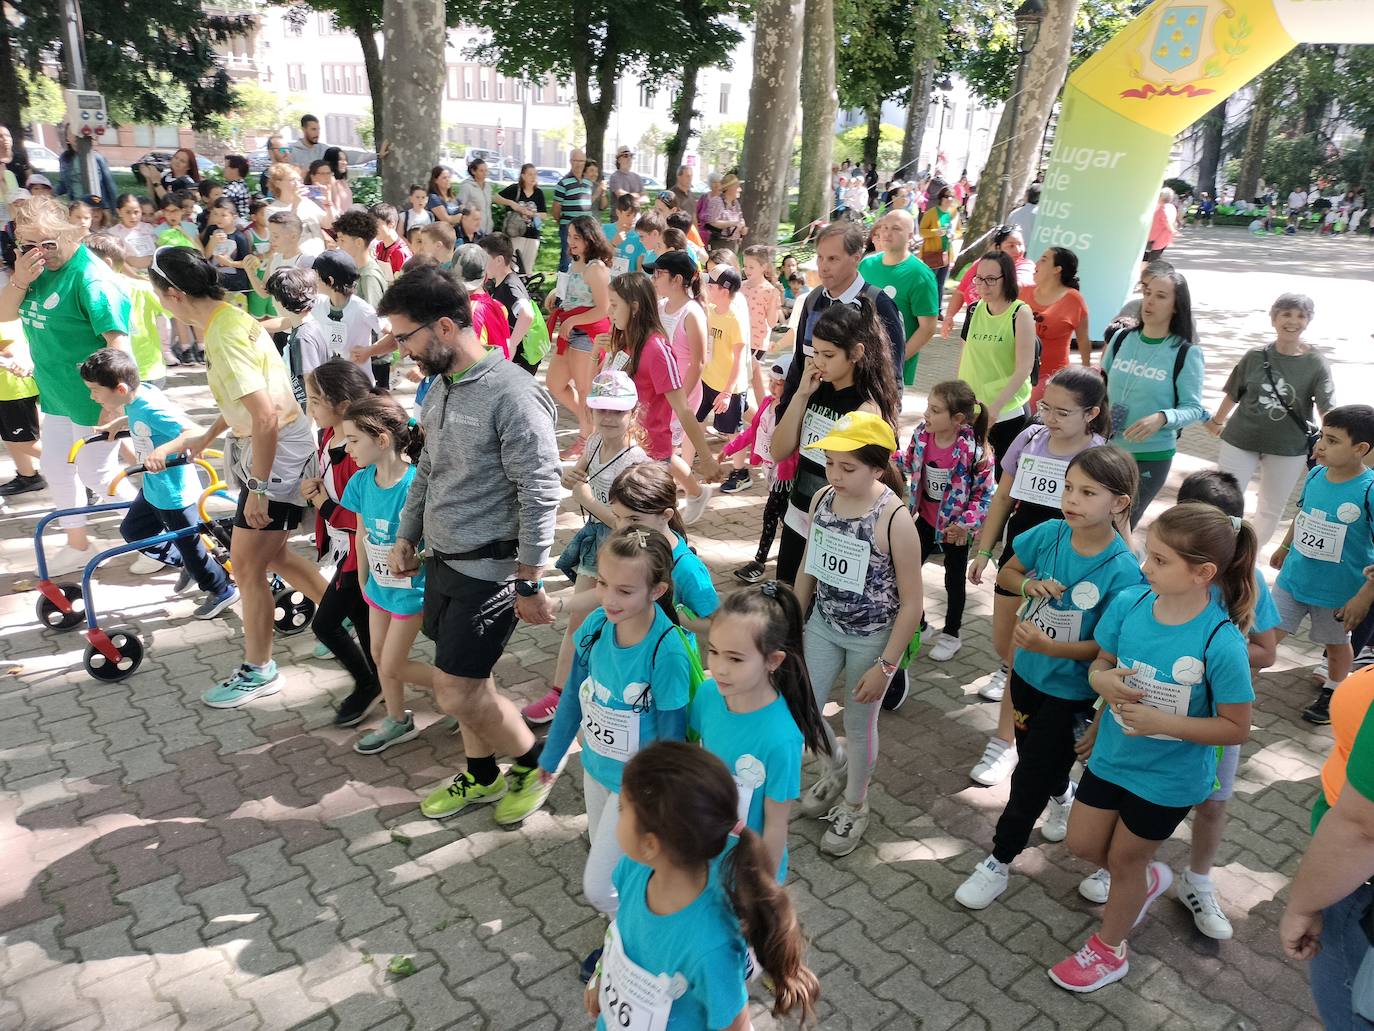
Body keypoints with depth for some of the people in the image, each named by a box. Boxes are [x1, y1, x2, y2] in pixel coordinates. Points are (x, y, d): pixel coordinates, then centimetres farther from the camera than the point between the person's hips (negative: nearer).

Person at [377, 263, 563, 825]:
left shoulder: (514, 396, -21)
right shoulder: (440, 387, 6)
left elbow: (540, 496, -20)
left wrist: (529, 584, -18)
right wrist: (406, 537, 20)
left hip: (489, 568, -8)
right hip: (442, 560, 8)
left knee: (456, 694, -3)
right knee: (466, 679, 18)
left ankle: (534, 763, 21)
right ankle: (482, 777, 38)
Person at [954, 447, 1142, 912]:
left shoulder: (1122, 570, -26)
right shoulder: (1049, 534, -14)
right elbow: (1007, 573, 3)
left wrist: (1047, 646, -34)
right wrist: (1030, 584, -19)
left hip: (1071, 688, -5)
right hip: (1028, 670, 5)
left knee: (1029, 778, 7)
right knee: (1033, 753, 28)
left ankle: (1000, 861, 28)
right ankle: (1062, 798, 61)